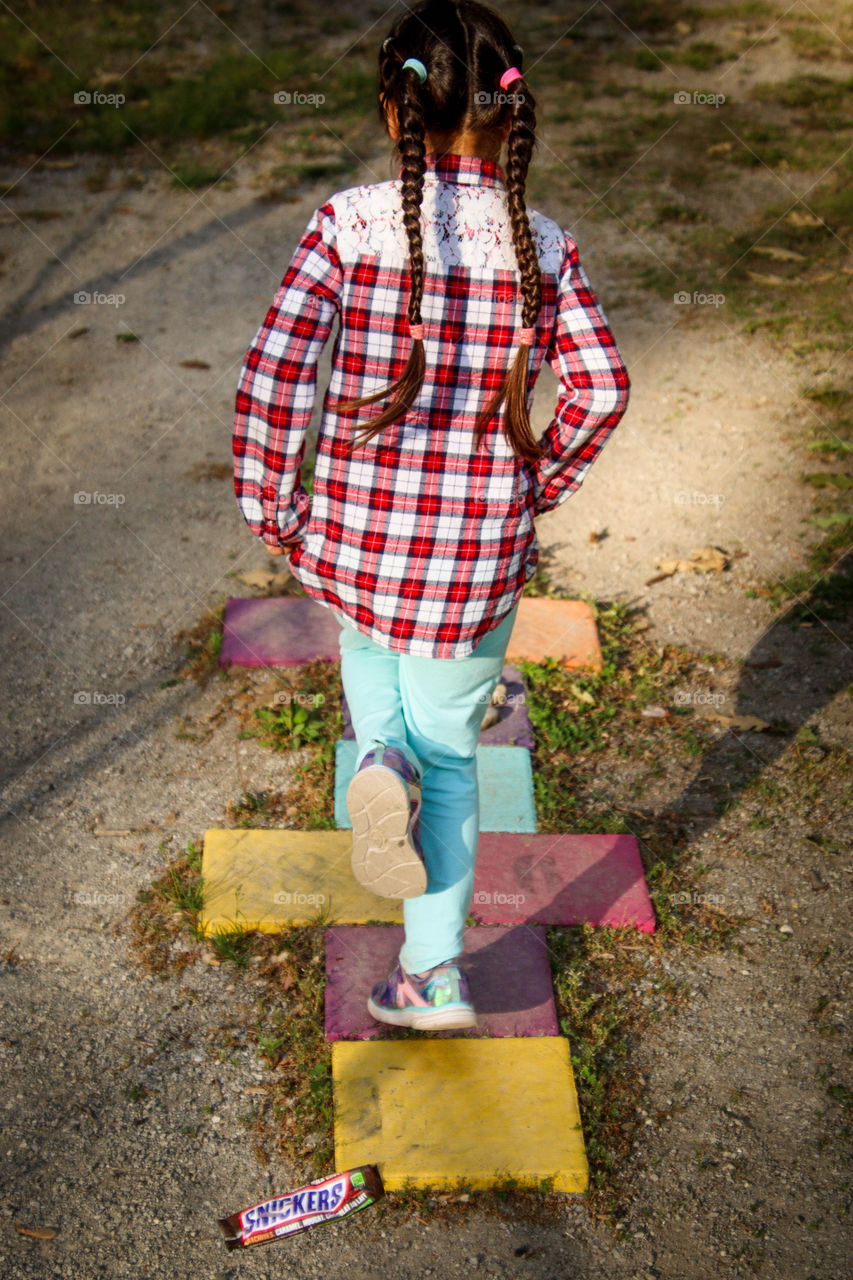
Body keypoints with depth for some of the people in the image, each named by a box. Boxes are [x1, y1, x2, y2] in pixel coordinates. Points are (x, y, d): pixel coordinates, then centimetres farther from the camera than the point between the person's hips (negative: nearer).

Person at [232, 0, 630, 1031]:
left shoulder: (350, 222, -8)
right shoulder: (542, 245, -4)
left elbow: (271, 372, -14)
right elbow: (601, 390, -10)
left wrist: (271, 504, -3)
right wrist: (534, 486, 4)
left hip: (353, 529, 0)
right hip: (481, 548, 1)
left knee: (369, 652, 32)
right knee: (449, 751, 17)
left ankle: (379, 761, 0)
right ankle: (433, 973, 23)